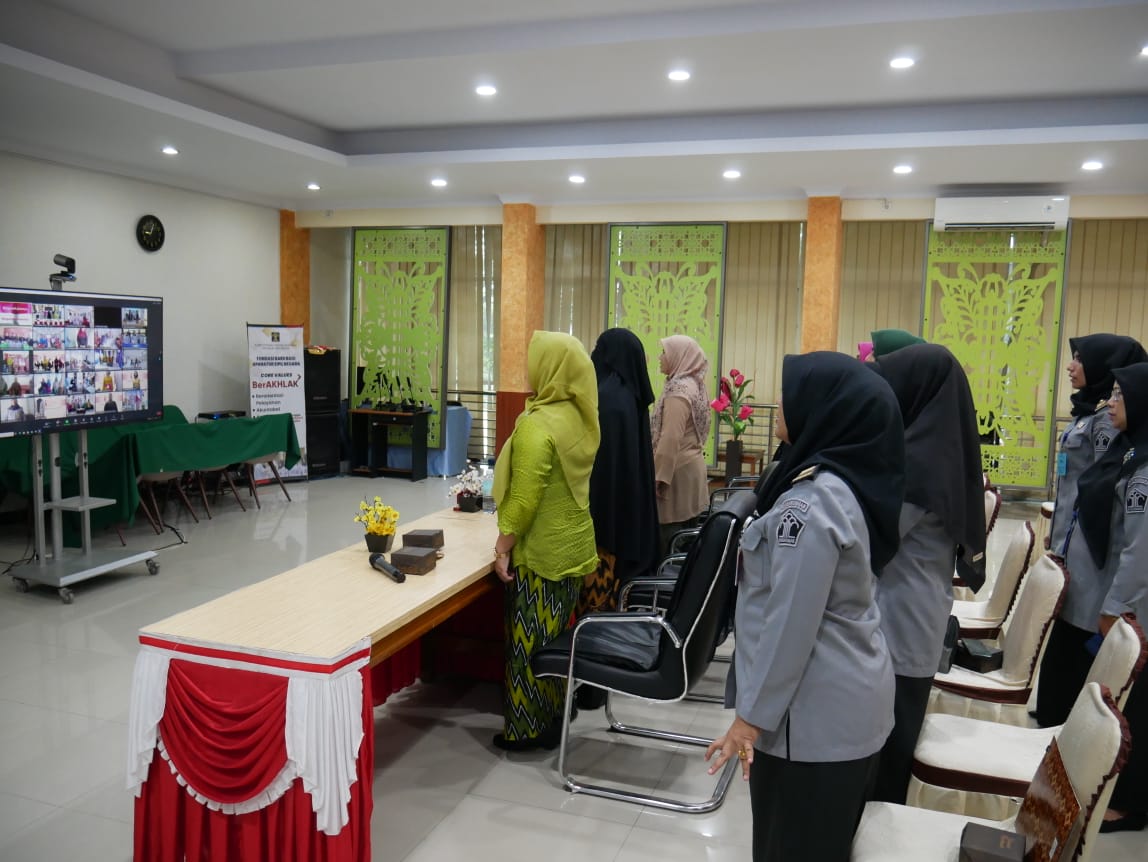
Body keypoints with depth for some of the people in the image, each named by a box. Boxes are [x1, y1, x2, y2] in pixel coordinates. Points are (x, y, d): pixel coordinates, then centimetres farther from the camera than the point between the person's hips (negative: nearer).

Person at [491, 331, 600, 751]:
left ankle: (528, 728, 16)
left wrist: (503, 545, -14)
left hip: (541, 550, -8)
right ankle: (555, 714, 30)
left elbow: (525, 496, -23)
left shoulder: (538, 423, -21)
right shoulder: (578, 416, 5)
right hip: (573, 543, 8)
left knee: (530, 639, 4)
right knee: (556, 635, 18)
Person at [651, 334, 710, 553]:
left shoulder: (678, 389, -17)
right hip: (690, 465, 10)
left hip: (677, 471, -10)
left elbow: (670, 439, -23)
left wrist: (657, 477, -20)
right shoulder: (693, 384, 13)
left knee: (670, 540, -5)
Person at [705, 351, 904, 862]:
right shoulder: (849, 482, 3)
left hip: (813, 712, -9)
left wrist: (751, 715, -16)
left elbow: (789, 624, -25)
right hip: (850, 700, 9)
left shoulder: (811, 502, -26)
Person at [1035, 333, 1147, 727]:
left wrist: (1070, 547, -18)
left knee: (1073, 636, 1)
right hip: (1071, 539, 9)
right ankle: (1055, 711, 29)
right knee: (1065, 633, 17)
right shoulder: (1089, 411, 12)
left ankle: (1063, 722, 13)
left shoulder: (1106, 419, -17)